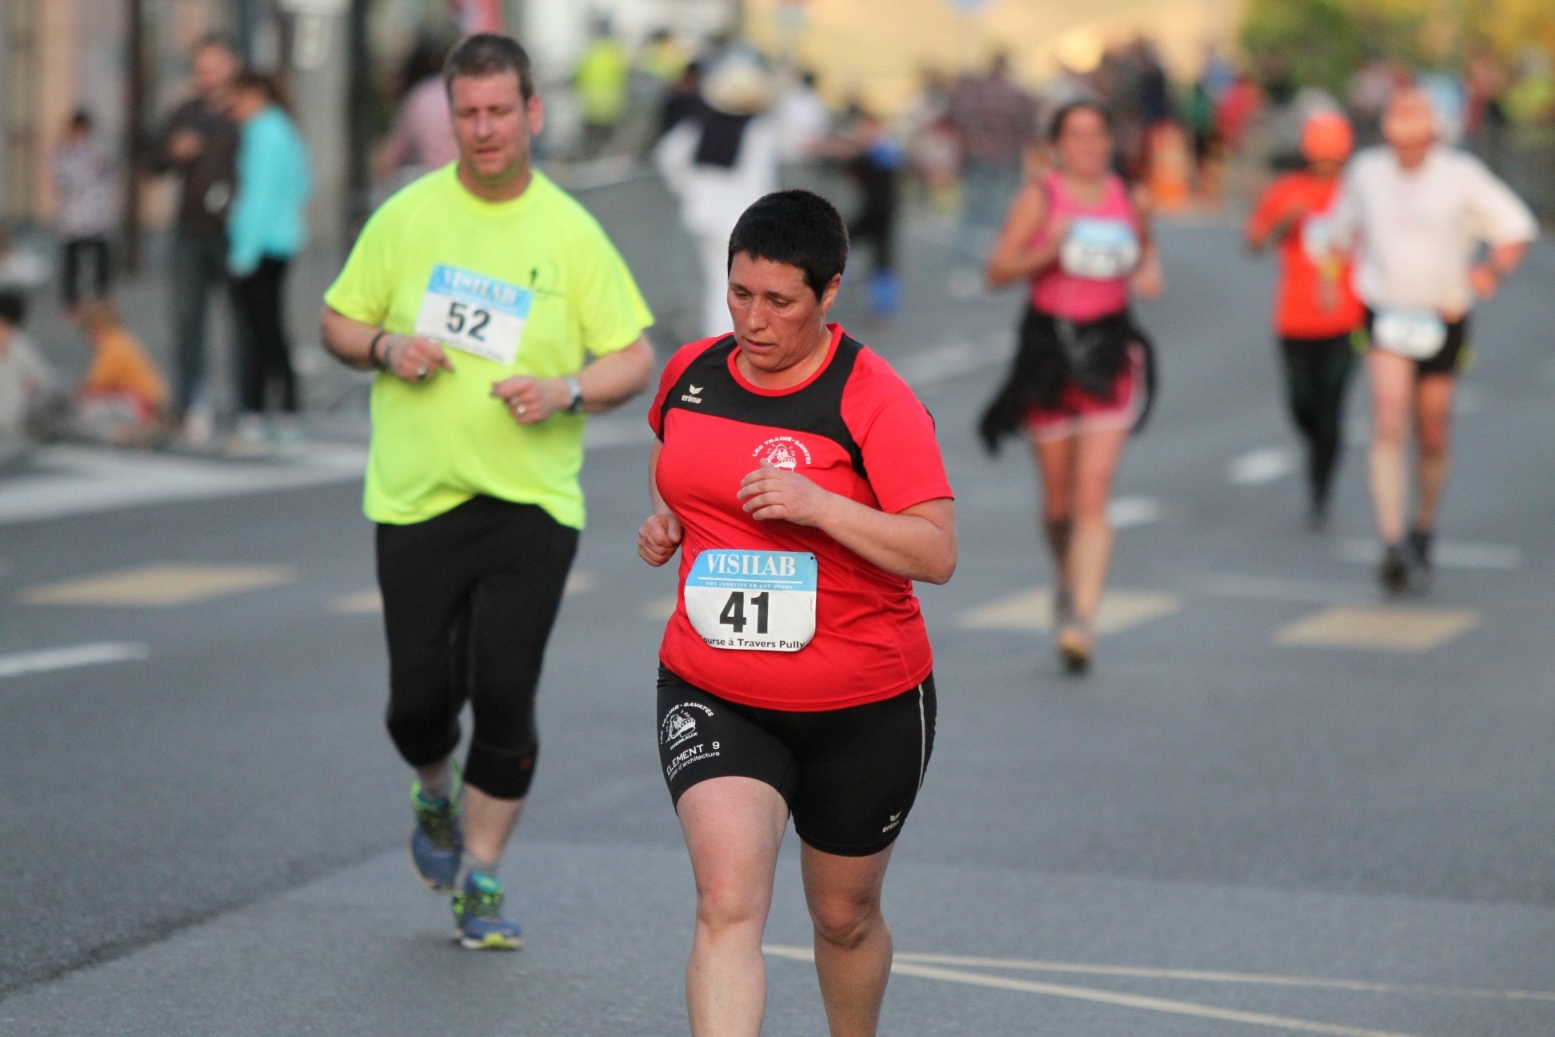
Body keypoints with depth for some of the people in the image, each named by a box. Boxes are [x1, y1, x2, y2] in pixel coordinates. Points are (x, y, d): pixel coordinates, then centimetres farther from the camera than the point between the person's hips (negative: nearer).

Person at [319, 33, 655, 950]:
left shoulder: (570, 231, 1)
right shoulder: (406, 217, 4)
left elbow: (637, 357, 4)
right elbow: (340, 321, 13)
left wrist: (568, 392, -15)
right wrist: (384, 349, -9)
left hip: (533, 502, -1)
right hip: (416, 496, 1)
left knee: (505, 695, -7)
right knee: (420, 698, 1)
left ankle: (482, 879, 10)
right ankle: (437, 798, 36)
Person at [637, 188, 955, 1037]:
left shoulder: (874, 399, -14)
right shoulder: (691, 370, 2)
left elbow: (937, 553, -20)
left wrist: (821, 505, -31)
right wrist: (663, 516, 5)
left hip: (863, 709, -2)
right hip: (712, 698, 2)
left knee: (845, 915, 17)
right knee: (728, 903, -20)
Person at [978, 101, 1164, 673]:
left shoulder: (1129, 199, 6)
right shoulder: (1039, 197, -3)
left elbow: (1145, 250, 25)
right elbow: (998, 270, -5)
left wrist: (1149, 274, 2)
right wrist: (1047, 251, -22)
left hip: (1109, 352, 0)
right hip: (1048, 347, 0)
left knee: (1093, 494, -12)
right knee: (1057, 500, 11)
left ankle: (1082, 620, -18)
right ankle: (1066, 577, 42)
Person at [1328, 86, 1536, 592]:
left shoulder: (1461, 174, -5)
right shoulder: (1365, 171, 1)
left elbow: (1516, 228, -2)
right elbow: (1345, 225, 22)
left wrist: (1493, 270, -19)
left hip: (1443, 318, 0)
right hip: (1386, 317, 0)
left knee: (1432, 438, 10)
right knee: (1388, 426, -20)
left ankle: (1424, 531, 36)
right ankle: (1394, 545, -27)